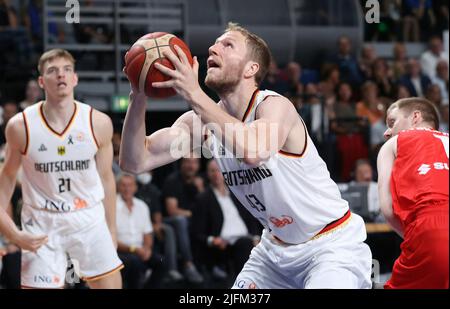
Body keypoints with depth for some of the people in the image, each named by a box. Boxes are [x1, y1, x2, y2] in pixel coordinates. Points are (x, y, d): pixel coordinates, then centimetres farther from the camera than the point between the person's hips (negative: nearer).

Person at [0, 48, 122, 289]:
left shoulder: (98, 123, -7)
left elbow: (106, 179, 5)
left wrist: (112, 233, 8)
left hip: (89, 220, 1)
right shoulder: (20, 126, -10)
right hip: (42, 225, -1)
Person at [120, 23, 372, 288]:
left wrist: (194, 94, -43)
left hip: (333, 244, -7)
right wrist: (139, 96, -24)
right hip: (276, 246, 7)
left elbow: (254, 152, -47)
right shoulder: (203, 120, -3)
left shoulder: (276, 106, -23)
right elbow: (135, 162, -10)